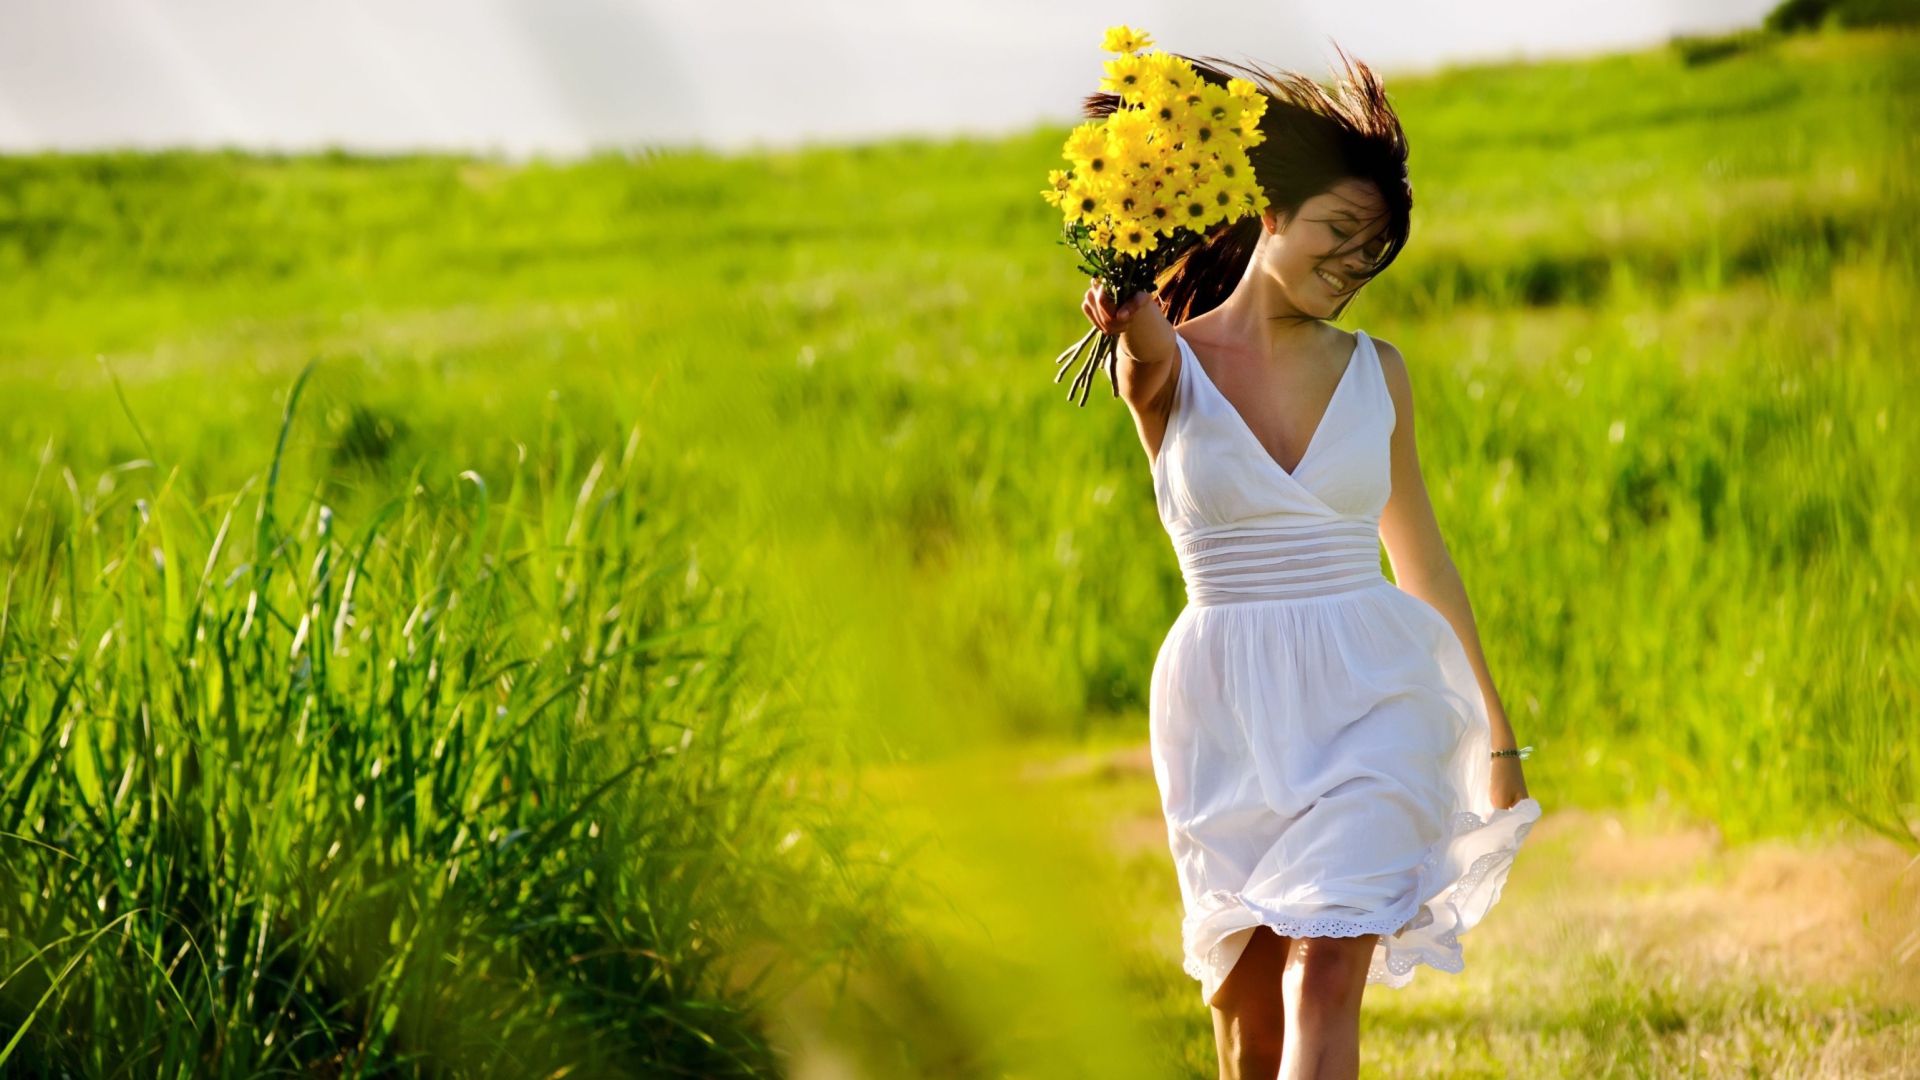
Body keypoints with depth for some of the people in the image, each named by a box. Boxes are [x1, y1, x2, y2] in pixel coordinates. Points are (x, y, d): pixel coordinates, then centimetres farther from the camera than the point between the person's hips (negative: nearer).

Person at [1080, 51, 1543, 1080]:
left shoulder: (1376, 371, 8)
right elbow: (1156, 356, -25)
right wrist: (1135, 326, -51)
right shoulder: (1168, 368, 1)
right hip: (1227, 713, 0)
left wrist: (1494, 734, 20)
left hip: (1369, 698, 0)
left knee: (1325, 974, -17)